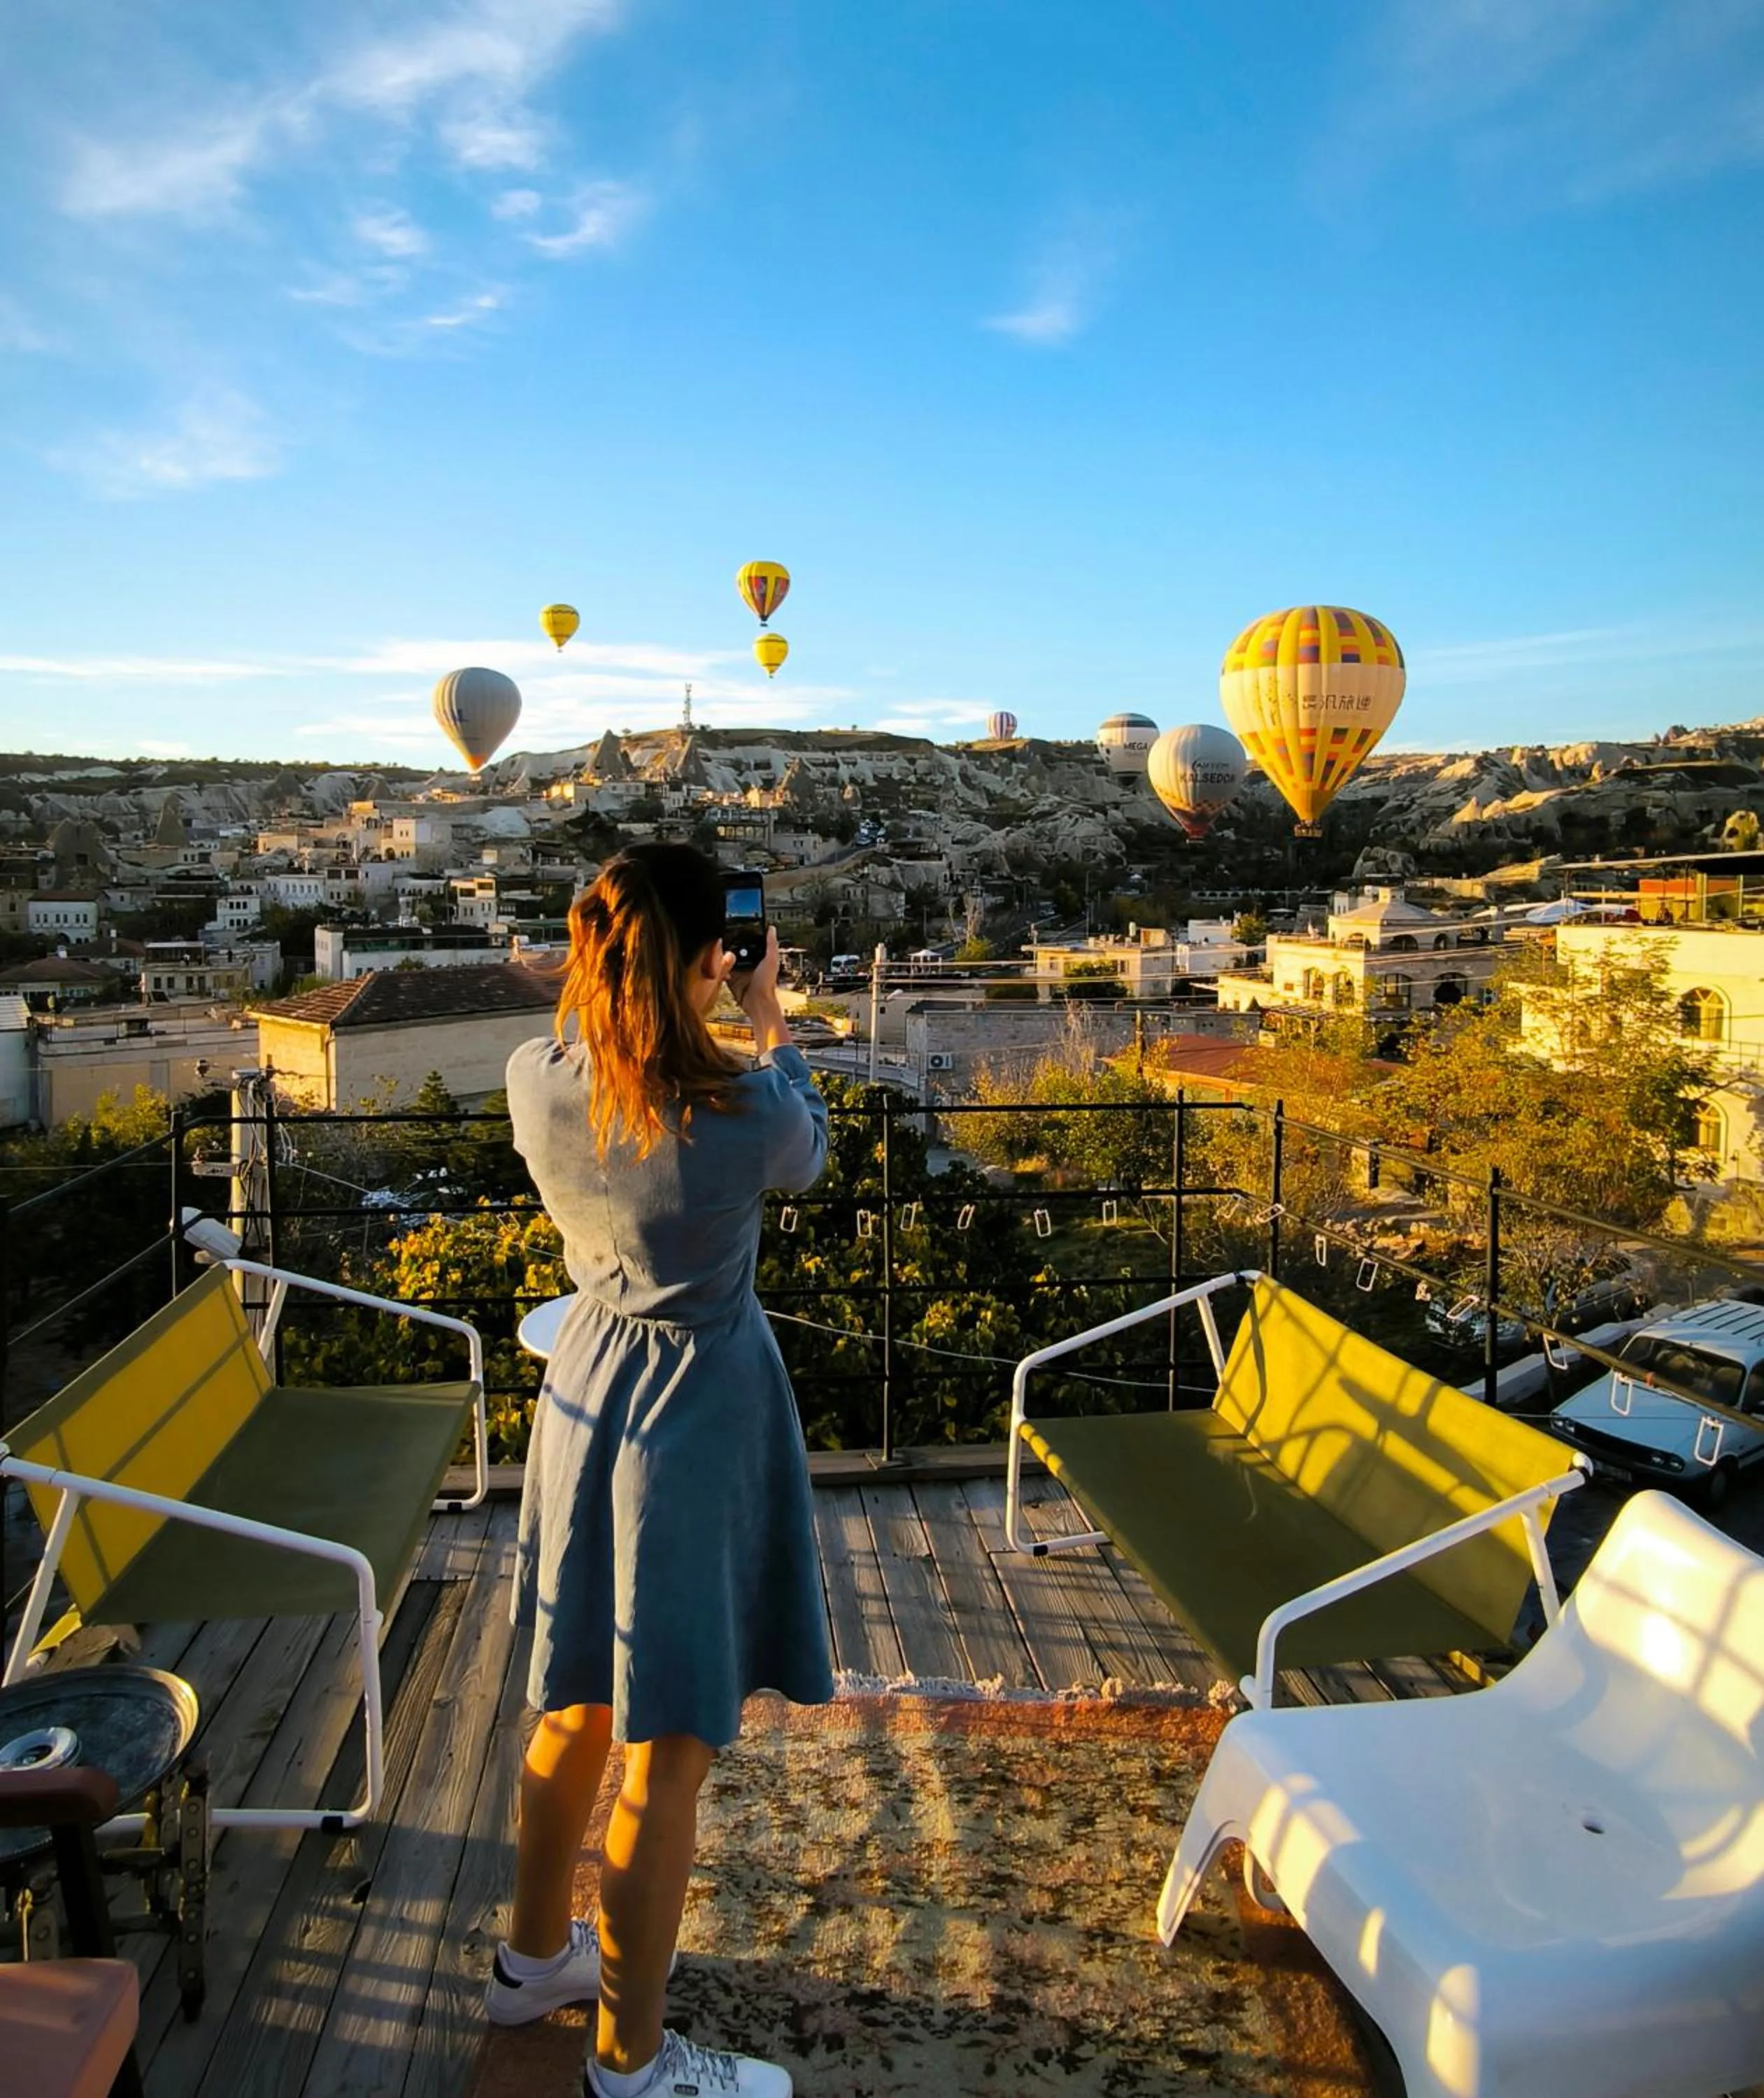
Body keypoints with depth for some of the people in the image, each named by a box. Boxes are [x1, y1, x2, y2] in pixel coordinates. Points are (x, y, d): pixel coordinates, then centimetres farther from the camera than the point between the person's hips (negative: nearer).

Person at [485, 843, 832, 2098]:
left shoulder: (536, 1086, -11)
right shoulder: (748, 1120, -25)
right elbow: (808, 1154, -1)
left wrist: (620, 975, 14)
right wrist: (772, 1027, 9)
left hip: (585, 1394, 7)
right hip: (698, 1419, -6)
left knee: (579, 1701, 25)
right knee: (669, 1754, 10)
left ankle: (536, 1957, 47)